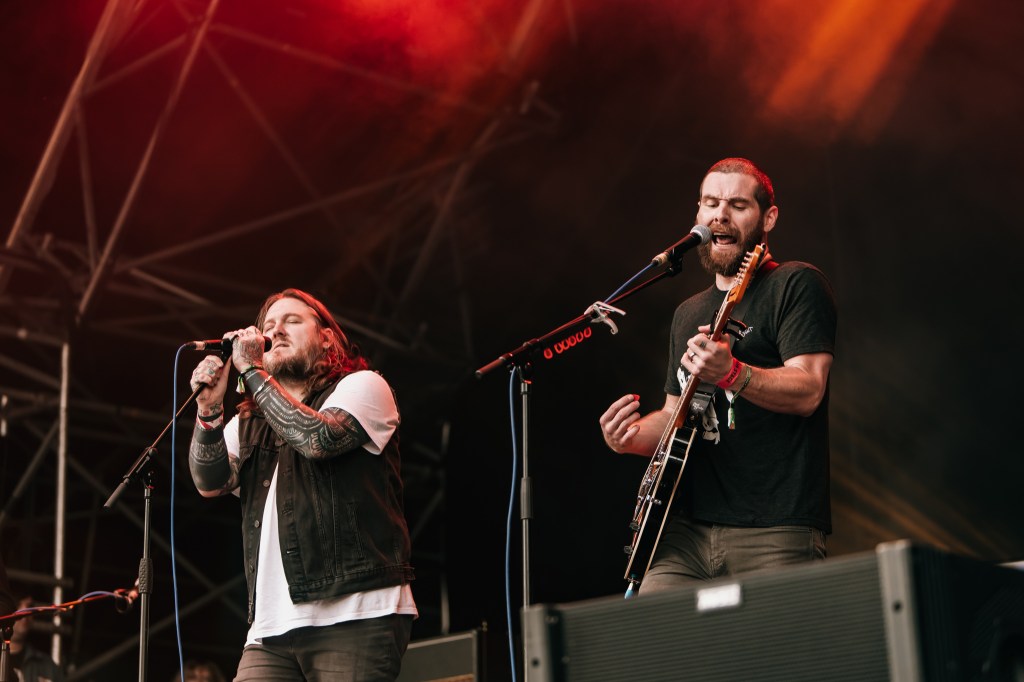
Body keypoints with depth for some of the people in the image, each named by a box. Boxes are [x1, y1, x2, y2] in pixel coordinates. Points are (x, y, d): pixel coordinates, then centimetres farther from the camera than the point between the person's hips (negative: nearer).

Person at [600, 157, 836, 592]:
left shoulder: (795, 284, 0)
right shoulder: (689, 314, 22)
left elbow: (807, 391, -12)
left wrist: (731, 374, -29)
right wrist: (631, 437, 6)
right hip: (689, 530, 6)